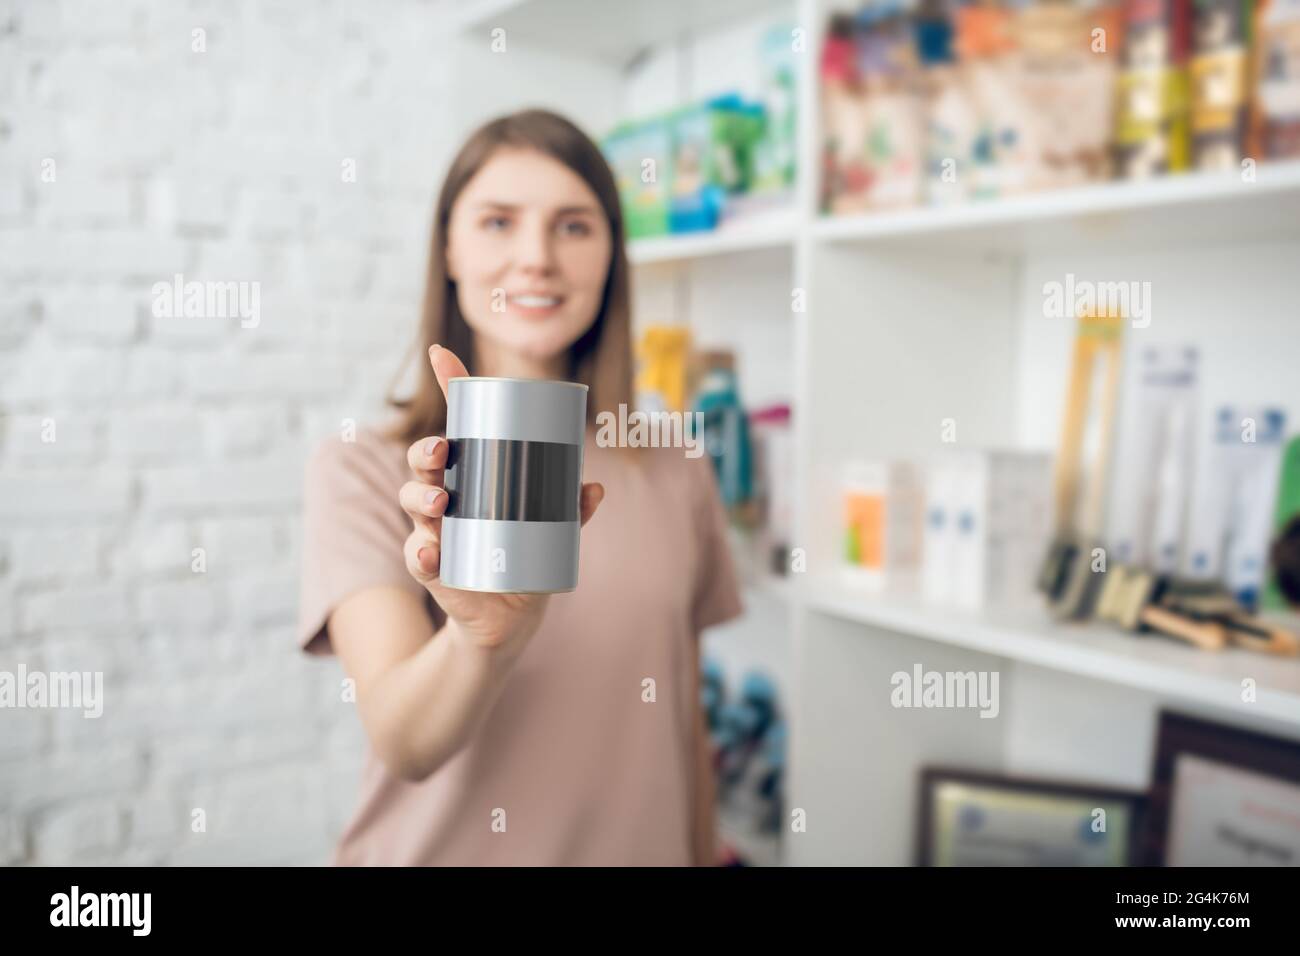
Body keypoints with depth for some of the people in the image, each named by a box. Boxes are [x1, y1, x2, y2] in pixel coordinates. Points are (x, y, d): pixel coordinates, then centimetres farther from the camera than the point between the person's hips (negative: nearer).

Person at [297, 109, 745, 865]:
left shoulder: (677, 474, -3)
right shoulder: (362, 472, -13)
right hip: (437, 847, -2)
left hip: (639, 844, 3)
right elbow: (403, 744, -24)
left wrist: (704, 852, 4)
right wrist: (483, 633, -41)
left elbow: (688, 721, 4)